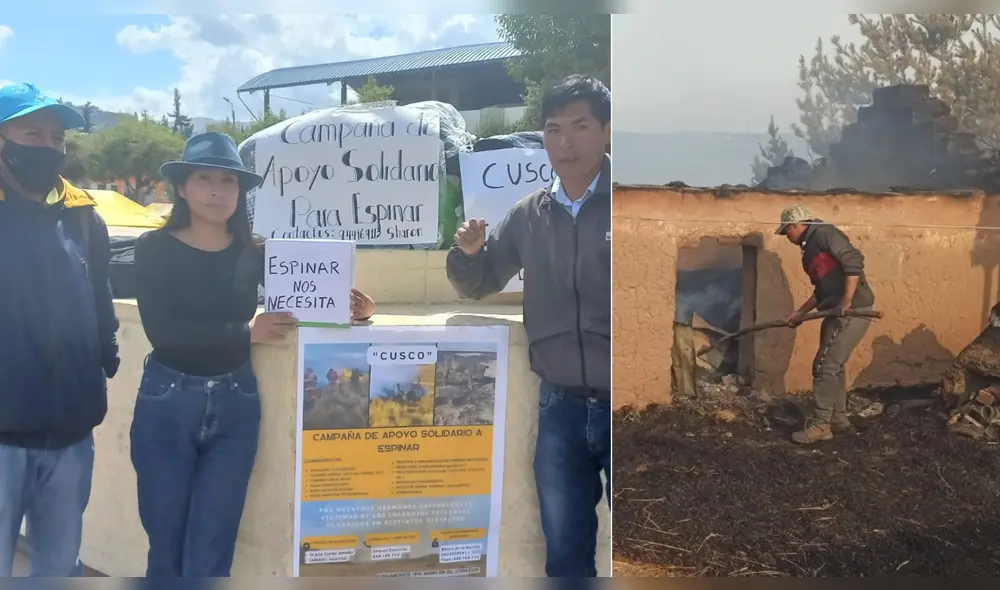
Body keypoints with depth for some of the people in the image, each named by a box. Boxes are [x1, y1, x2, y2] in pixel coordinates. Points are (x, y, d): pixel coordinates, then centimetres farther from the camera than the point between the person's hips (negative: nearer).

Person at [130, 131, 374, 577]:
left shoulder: (255, 253, 1)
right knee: (166, 550, 11)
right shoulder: (154, 249, -5)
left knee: (210, 558, 6)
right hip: (166, 403, -1)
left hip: (235, 407, 1)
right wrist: (245, 332, -25)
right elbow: (162, 330, -18)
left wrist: (347, 306, -18)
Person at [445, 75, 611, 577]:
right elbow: (476, 285, 15)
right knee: (565, 551, 17)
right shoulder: (528, 215, 5)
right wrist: (468, 252, -5)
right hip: (562, 407, 3)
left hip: (611, 405, -3)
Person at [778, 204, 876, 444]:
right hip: (838, 313, 10)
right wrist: (801, 312, 22)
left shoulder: (824, 234, -10)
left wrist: (846, 302, -25)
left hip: (852, 312, -10)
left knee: (825, 366, -8)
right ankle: (839, 419, 25)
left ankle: (820, 425, -1)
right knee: (832, 366, 15)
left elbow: (854, 260, -21)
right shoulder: (810, 247, 19)